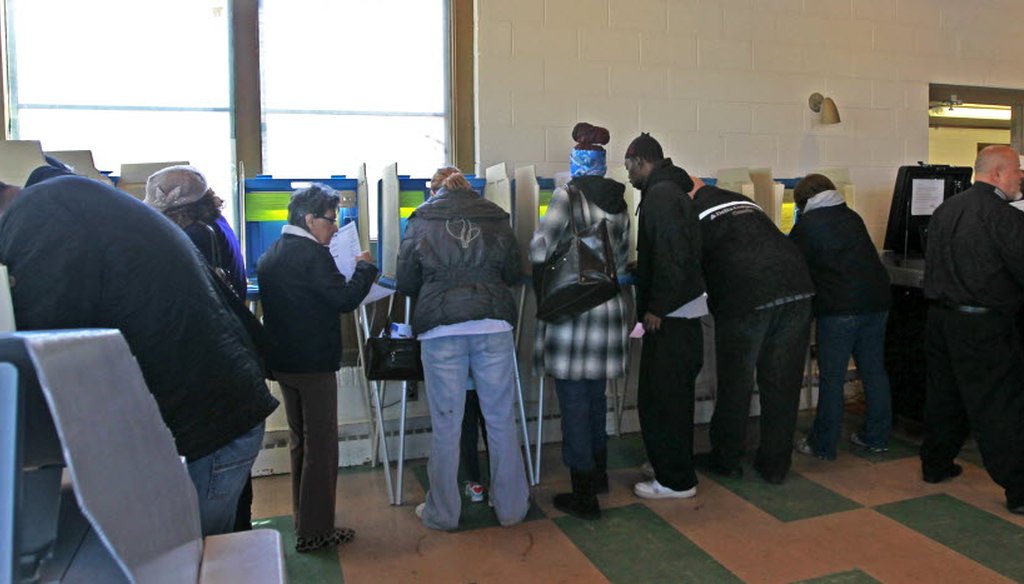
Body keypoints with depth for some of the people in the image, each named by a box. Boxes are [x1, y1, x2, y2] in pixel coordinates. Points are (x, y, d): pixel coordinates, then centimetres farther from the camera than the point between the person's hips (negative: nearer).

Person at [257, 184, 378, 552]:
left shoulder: (270, 255, 11)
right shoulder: (313, 255, -17)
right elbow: (346, 299, -19)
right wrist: (364, 267, -4)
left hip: (282, 361, 9)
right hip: (313, 362, -9)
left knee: (300, 441, 20)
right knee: (321, 445, 1)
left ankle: (303, 519, 31)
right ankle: (315, 531, 7)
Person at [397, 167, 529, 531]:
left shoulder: (421, 221, 6)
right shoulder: (494, 217, 9)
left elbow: (405, 284, 7)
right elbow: (513, 274, 14)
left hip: (441, 329, -1)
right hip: (493, 326, 1)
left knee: (445, 425, 7)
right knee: (501, 420, 10)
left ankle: (442, 513, 19)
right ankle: (511, 507, 21)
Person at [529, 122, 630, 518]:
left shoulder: (567, 196, -8)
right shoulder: (619, 203, 10)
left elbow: (539, 250, -15)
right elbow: (622, 260, 15)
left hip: (571, 309, -6)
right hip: (609, 310, 6)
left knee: (574, 403, 1)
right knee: (596, 397, 21)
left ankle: (584, 496, 9)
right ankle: (598, 474, 37)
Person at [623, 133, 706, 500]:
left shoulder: (660, 195, -14)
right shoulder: (673, 190, 18)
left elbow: (671, 256, -23)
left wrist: (656, 308, -19)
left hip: (670, 318, -11)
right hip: (684, 314, 11)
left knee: (660, 398, -3)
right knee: (674, 397, 18)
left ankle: (675, 481, 8)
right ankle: (677, 473, 30)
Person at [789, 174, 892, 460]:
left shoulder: (807, 225, -2)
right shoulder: (852, 217, 16)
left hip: (839, 308, -6)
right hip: (877, 300, 6)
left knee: (831, 378, 0)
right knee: (874, 370, 14)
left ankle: (823, 445, 7)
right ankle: (876, 437, 24)